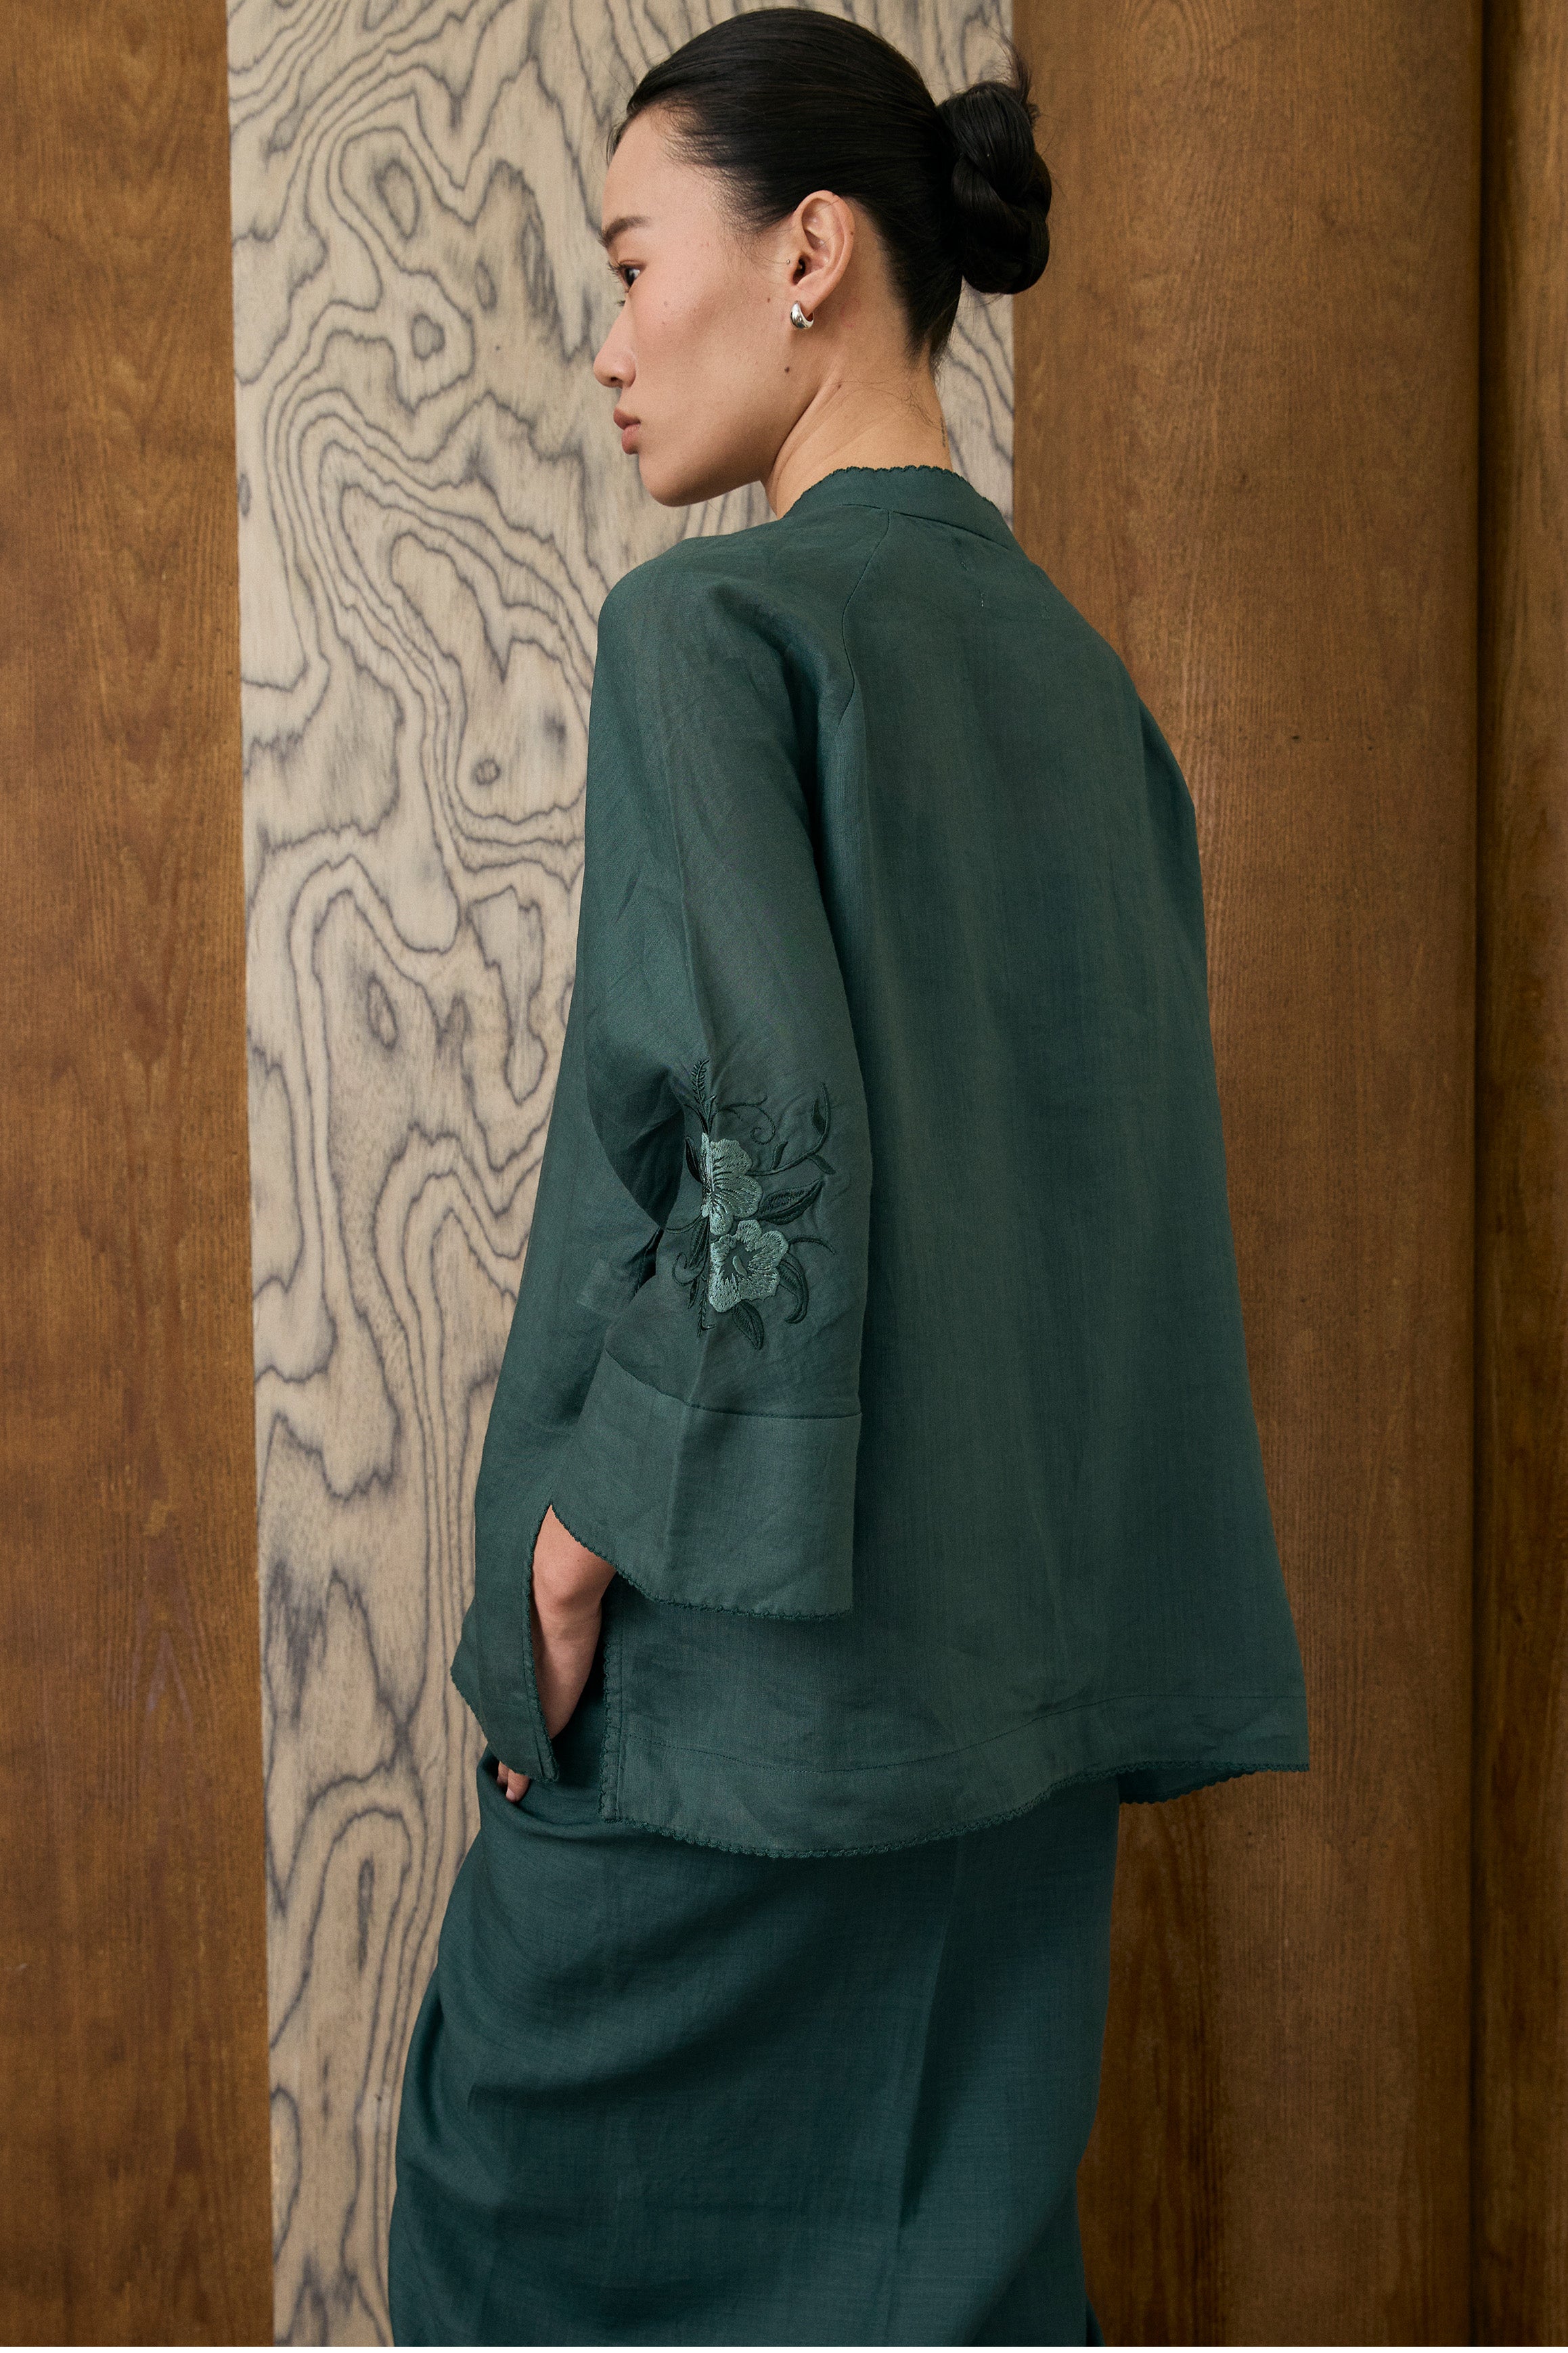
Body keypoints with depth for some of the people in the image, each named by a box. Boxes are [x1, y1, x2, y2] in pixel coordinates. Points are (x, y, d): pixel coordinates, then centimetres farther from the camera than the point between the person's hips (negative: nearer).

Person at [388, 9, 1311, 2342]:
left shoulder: (718, 630, -13)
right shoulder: (1074, 669, 10)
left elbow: (758, 1133, -23)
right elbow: (1142, 1154, 11)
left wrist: (592, 1522, -12)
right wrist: (1070, 1596, 16)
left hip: (751, 1650, -7)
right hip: (1025, 1645, 7)